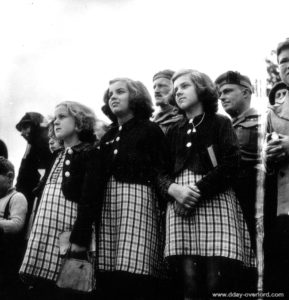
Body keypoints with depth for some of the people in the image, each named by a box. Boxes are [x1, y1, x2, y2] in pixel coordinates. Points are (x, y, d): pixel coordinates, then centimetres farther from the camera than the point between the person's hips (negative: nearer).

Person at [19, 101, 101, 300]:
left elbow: (89, 199, -12)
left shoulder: (90, 154, -2)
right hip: (44, 232, 8)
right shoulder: (57, 156, 24)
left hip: (68, 232, -8)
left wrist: (80, 239, -19)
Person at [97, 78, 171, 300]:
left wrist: (171, 192, -15)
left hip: (138, 198, -5)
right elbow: (100, 175, 19)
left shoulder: (150, 130, 7)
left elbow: (162, 171, 1)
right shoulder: (107, 137, 22)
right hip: (108, 202, 5)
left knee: (135, 271, -15)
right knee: (110, 275, -3)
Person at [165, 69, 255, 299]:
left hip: (215, 203, -3)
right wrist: (173, 189, -7)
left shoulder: (220, 123, 11)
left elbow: (230, 166, -3)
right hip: (181, 206, 3)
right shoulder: (174, 132, 23)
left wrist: (198, 192, -12)